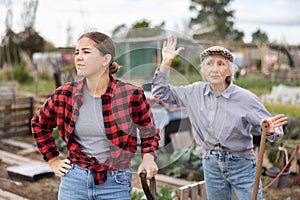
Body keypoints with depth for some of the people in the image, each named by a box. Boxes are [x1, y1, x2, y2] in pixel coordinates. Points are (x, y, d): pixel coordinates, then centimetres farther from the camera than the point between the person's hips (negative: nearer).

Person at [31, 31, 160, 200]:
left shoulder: (131, 95, -9)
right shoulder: (65, 95, -3)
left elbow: (150, 132, 7)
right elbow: (39, 124, 17)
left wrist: (148, 158, -10)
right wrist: (53, 160, 12)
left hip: (115, 185, -2)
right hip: (74, 181, 2)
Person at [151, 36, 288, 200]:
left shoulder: (245, 98, -12)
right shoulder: (195, 92, -1)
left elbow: (269, 126, -11)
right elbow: (161, 92, 7)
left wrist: (270, 130, -35)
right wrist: (166, 63, -3)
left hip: (241, 166, -3)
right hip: (211, 166, 4)